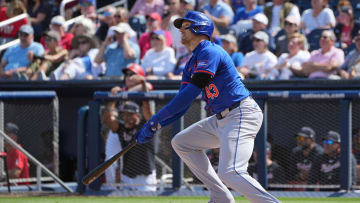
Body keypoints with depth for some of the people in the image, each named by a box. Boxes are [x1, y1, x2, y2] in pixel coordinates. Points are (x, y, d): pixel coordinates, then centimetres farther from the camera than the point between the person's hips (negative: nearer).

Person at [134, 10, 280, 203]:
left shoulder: (210, 52, -12)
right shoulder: (191, 65, 18)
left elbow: (191, 93, -20)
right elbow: (181, 105, 15)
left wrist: (156, 119, -18)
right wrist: (155, 126, 1)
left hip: (242, 115, -11)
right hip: (220, 120, 11)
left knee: (230, 172, -25)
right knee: (181, 142, 17)